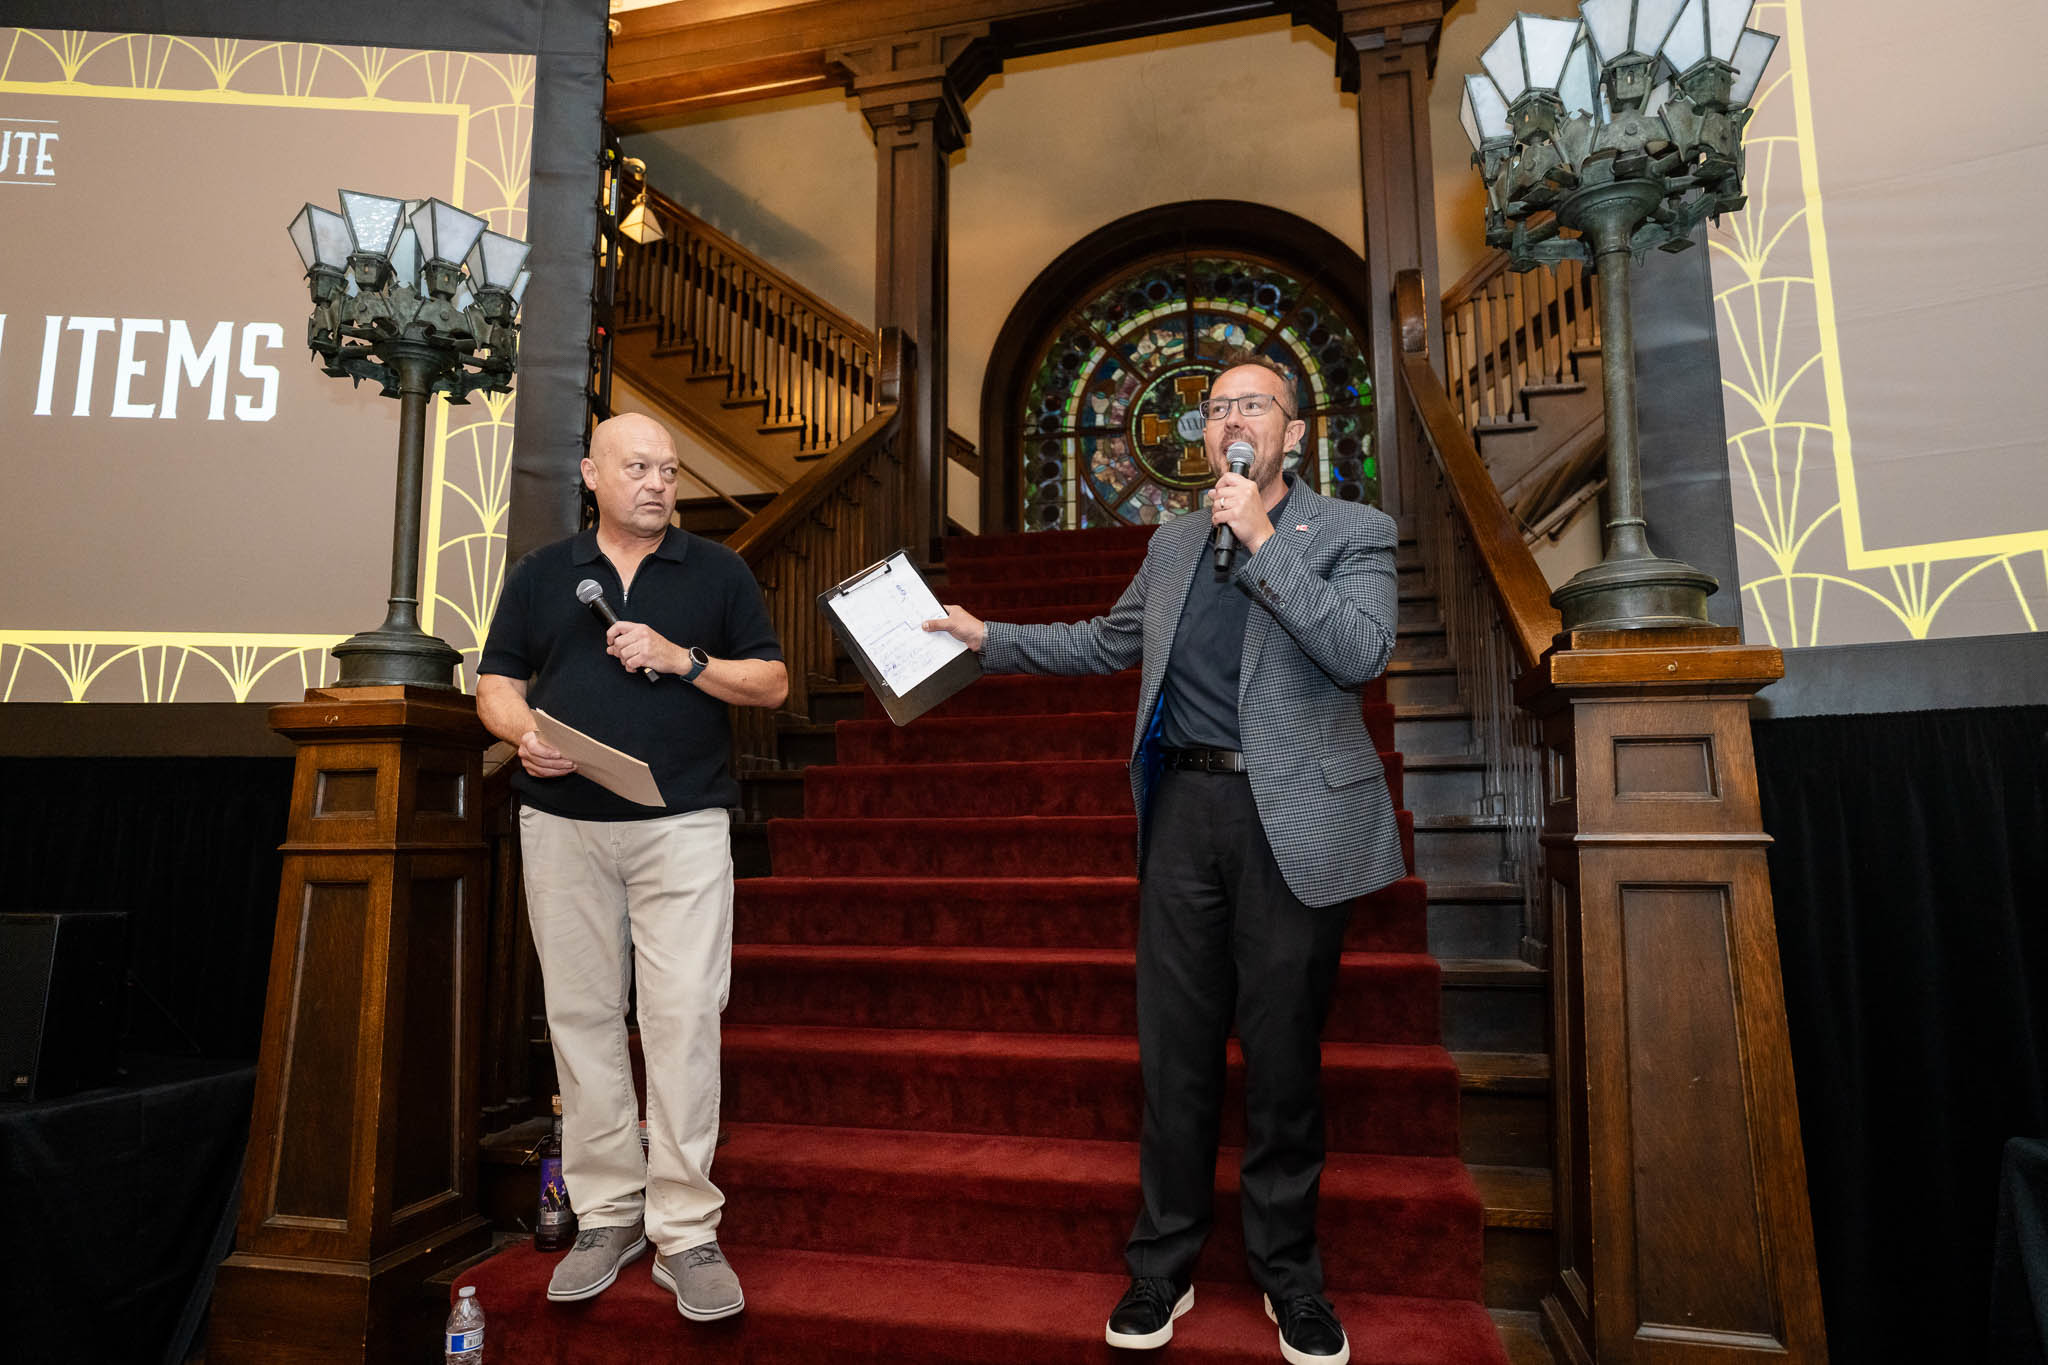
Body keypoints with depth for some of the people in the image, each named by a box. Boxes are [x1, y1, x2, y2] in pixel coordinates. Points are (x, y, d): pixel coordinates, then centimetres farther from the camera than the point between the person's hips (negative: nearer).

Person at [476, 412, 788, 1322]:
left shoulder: (716, 572, 10)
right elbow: (496, 685, 12)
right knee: (580, 1015, 6)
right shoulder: (540, 574, 14)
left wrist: (682, 660, -8)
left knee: (684, 1016, -6)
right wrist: (524, 734, -9)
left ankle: (685, 1232, 4)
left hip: (684, 823, -2)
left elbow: (771, 683, 6)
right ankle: (607, 1215, 20)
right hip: (563, 823, 3)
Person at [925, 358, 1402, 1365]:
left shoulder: (1352, 532, 2)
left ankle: (1288, 1273, 29)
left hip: (1293, 820, -3)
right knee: (1174, 1049, 10)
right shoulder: (1173, 544, 16)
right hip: (1185, 806, 4)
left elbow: (1361, 653, -15)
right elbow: (1107, 643, 25)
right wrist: (989, 638, 20)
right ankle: (1162, 1265, 27)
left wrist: (1262, 541, -17)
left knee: (1283, 1055, 8)